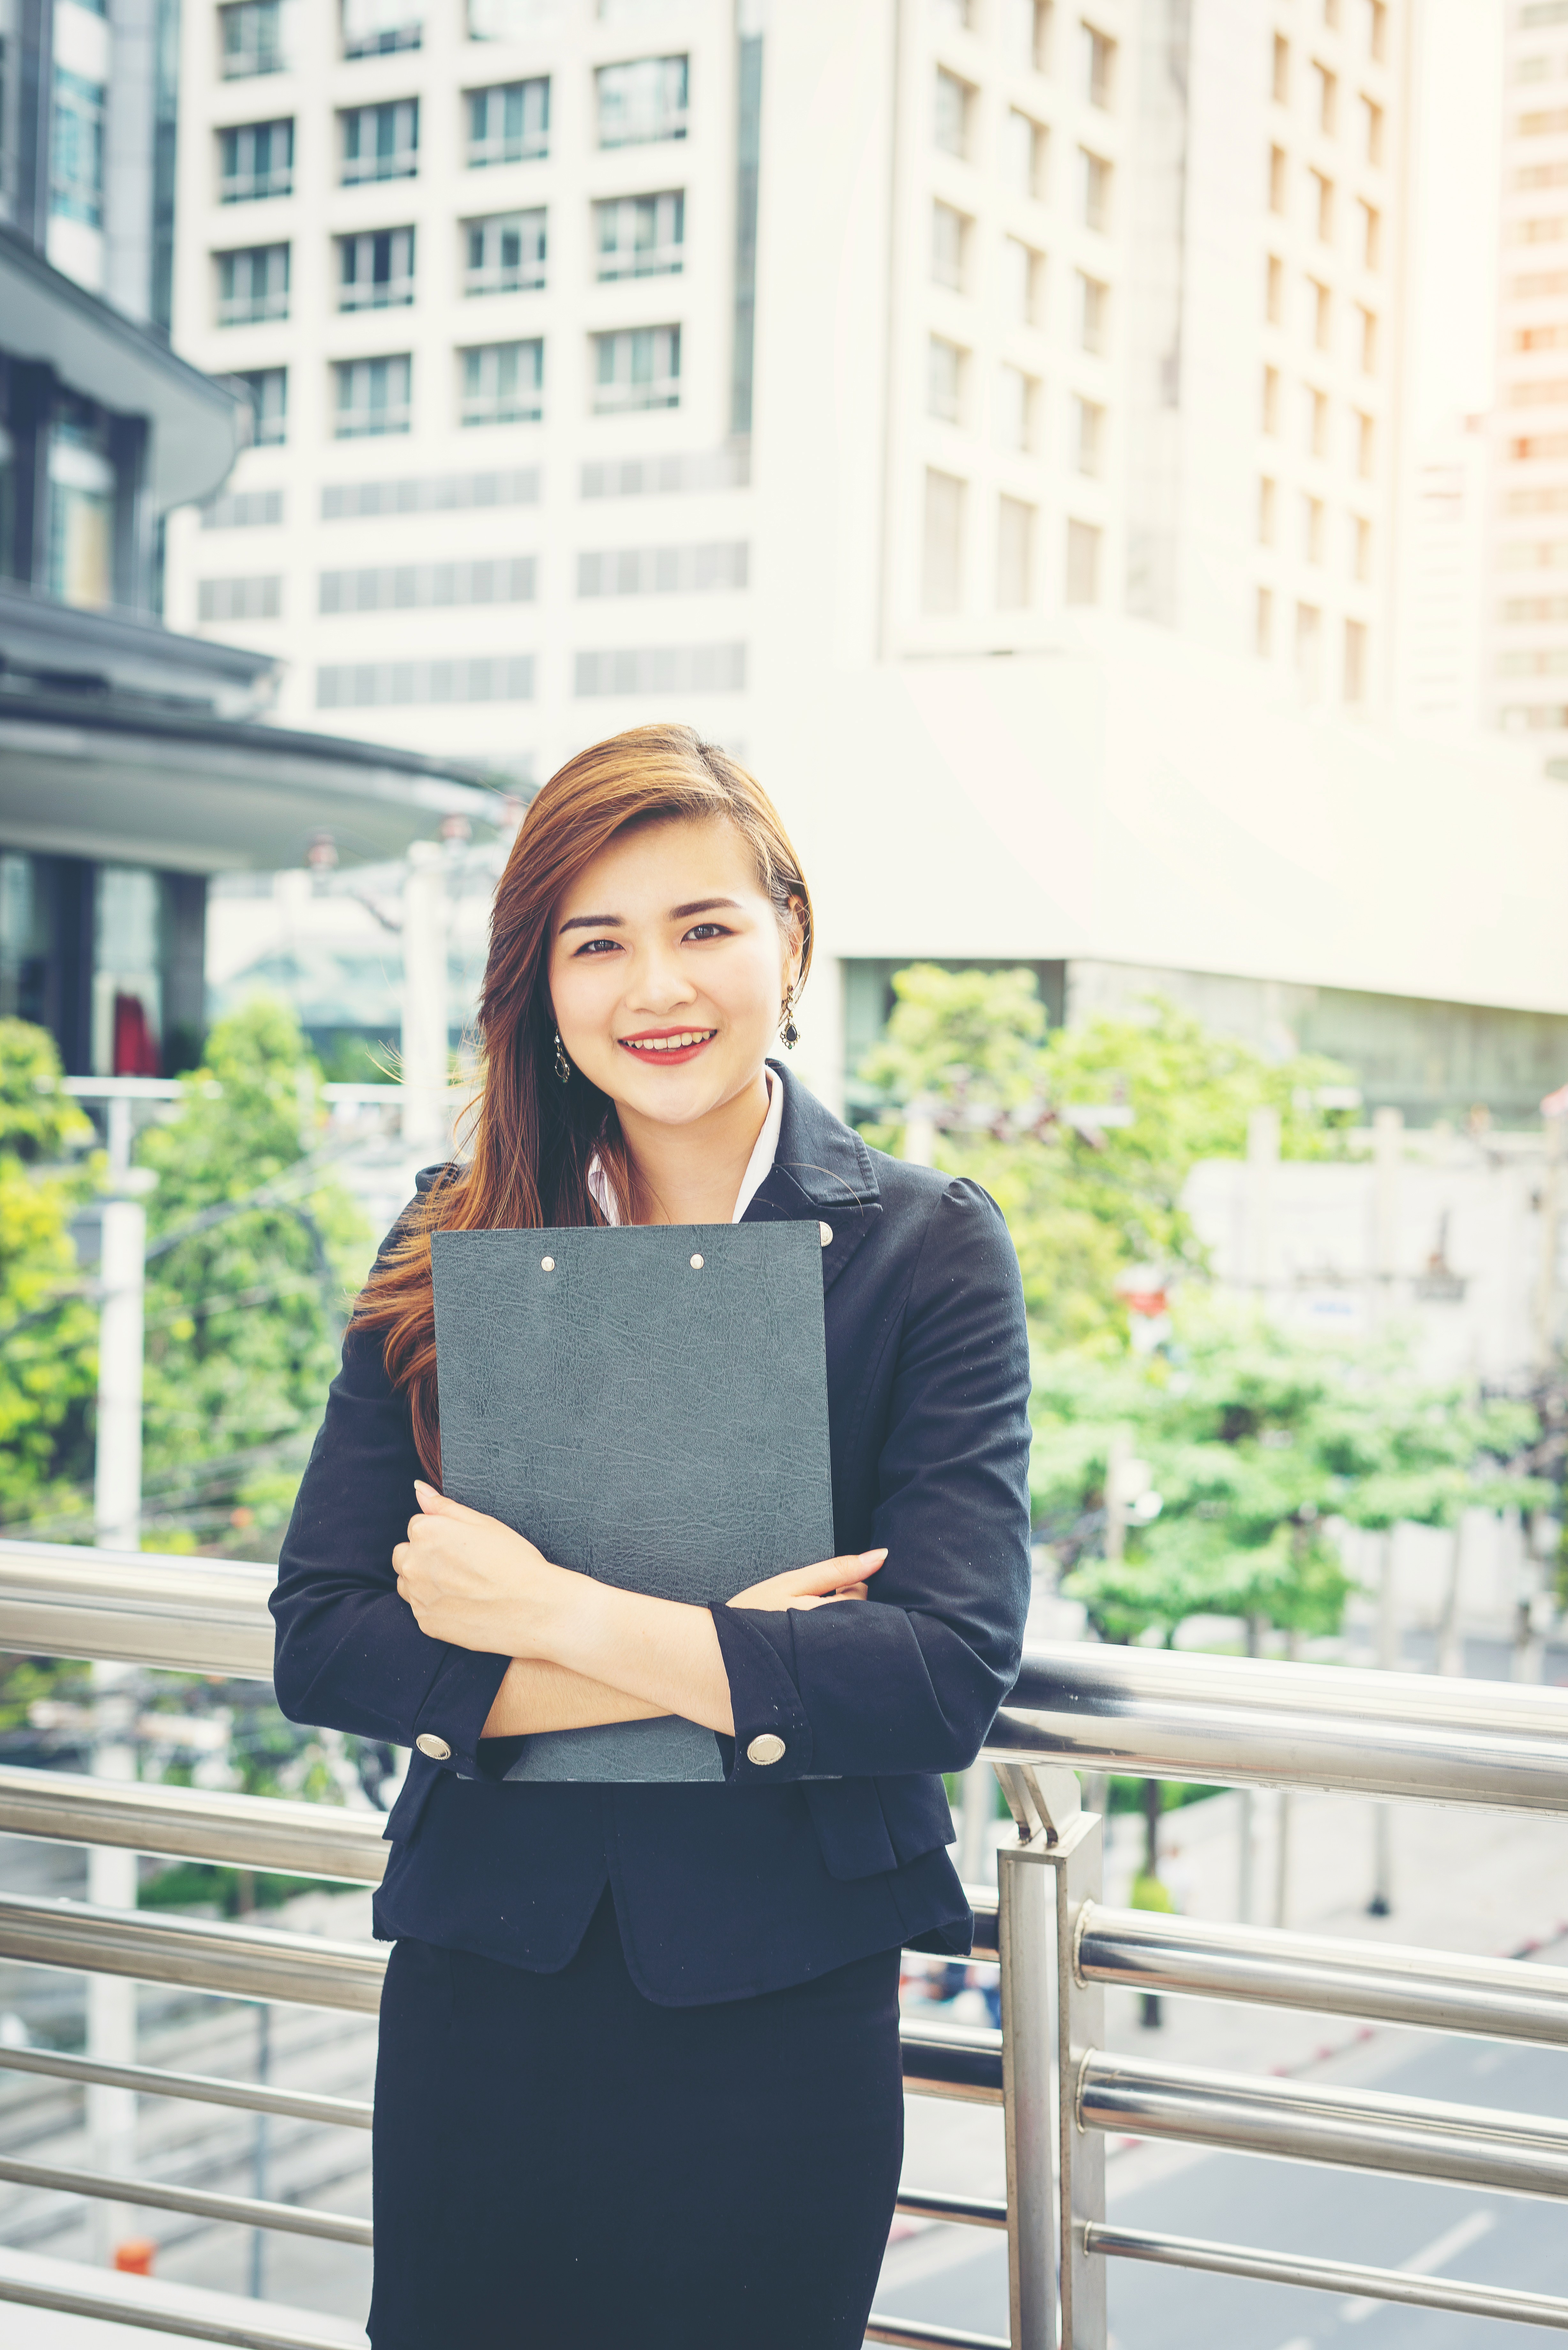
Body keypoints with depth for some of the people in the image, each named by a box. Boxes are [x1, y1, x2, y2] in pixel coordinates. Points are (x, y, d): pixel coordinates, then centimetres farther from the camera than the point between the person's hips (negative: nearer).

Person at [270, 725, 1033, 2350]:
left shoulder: (929, 1251, -4)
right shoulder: (448, 1249, 2)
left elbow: (950, 1672, -15)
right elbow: (320, 1643, -6)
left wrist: (555, 1616, -16)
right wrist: (710, 1662, -16)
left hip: (778, 2015, -2)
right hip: (481, 1987, 2)